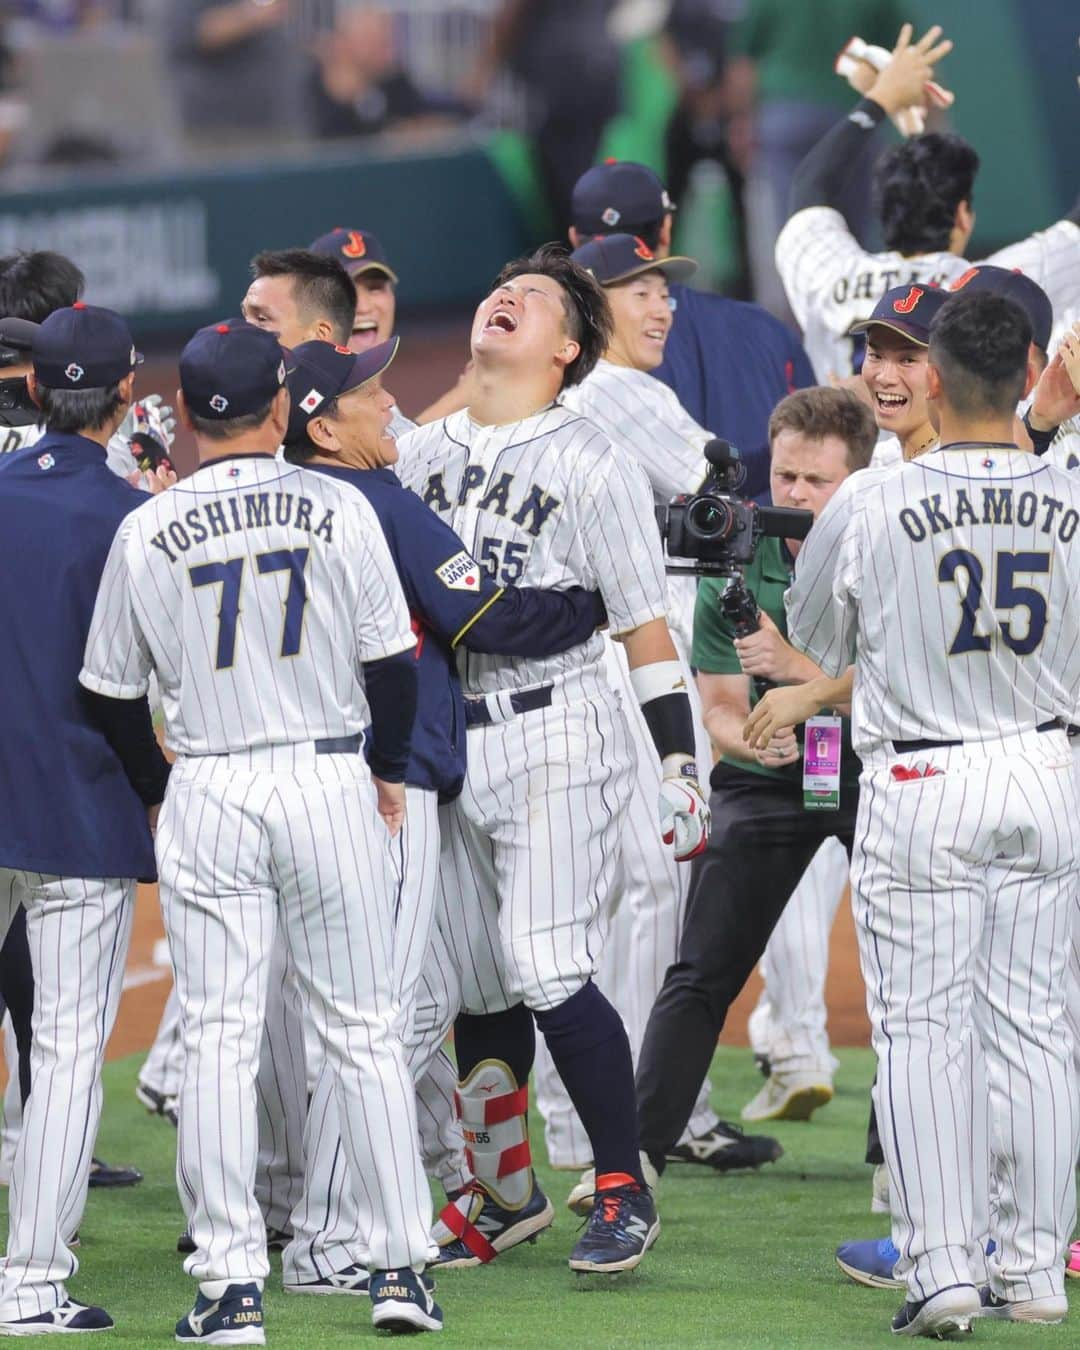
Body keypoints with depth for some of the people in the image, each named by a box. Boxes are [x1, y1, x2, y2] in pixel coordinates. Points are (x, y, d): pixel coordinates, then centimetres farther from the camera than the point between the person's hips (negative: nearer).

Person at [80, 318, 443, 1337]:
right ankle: (400, 1266, 7)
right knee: (362, 1032, 8)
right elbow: (392, 659, 0)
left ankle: (231, 1284, -3)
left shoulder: (148, 533, -2)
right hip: (331, 779, 0)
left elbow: (111, 687, 6)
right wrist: (388, 771, 16)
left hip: (208, 794, 0)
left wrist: (150, 791, 22)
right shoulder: (339, 510, -3)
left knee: (217, 1040, 1)